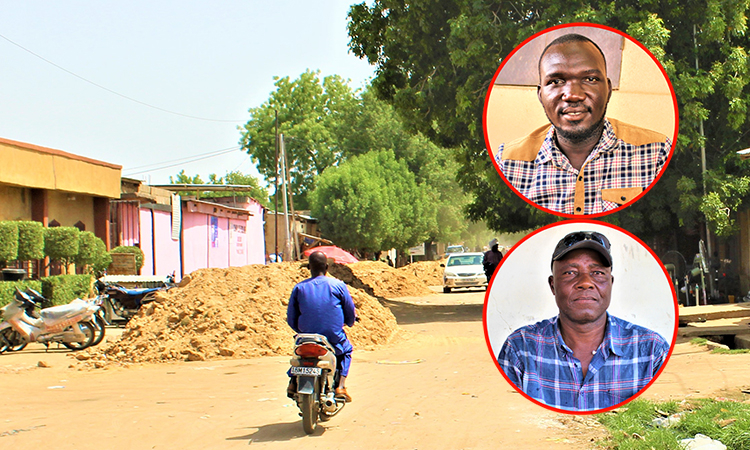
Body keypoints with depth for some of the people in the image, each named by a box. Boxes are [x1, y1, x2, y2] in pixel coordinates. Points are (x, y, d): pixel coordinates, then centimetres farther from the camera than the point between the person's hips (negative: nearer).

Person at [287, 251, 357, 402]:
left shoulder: (299, 288, 1)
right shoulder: (338, 285, -4)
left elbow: (291, 319, 4)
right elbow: (351, 313, 3)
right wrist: (349, 322, 26)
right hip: (334, 340, -2)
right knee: (346, 350, 30)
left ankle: (293, 382, 13)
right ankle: (341, 386, 11)